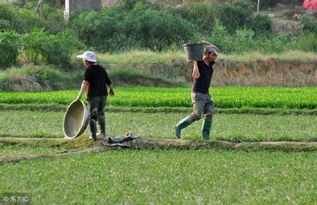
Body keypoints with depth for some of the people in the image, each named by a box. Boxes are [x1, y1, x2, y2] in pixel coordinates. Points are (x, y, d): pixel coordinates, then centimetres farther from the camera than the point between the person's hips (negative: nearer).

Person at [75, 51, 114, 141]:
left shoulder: (89, 70, -12)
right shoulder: (102, 69, 9)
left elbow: (85, 83, -24)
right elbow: (108, 81, 18)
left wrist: (80, 95, -31)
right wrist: (111, 89, 37)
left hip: (93, 95, -6)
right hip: (103, 94, 6)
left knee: (92, 115, 2)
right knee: (101, 113, 23)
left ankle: (93, 135, 1)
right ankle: (103, 132, 33)